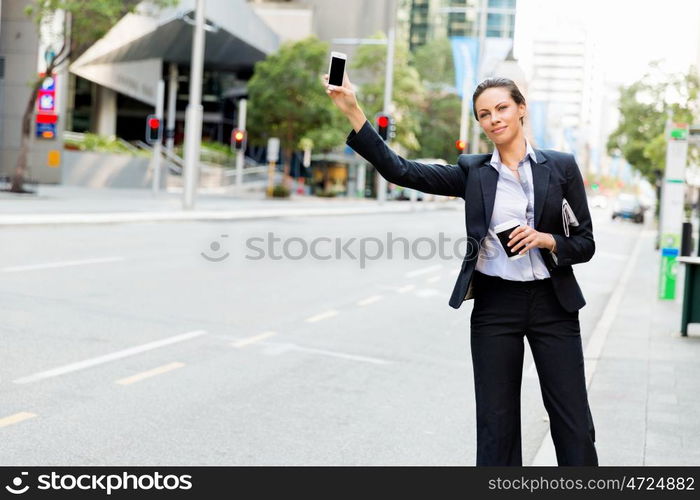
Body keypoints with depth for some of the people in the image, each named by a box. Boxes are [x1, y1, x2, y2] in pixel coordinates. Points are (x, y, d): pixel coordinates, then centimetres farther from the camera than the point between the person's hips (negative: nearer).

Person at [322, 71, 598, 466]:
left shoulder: (561, 166, 2)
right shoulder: (473, 172, 4)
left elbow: (585, 244, 4)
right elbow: (399, 170, -5)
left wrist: (546, 240, -17)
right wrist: (352, 110, -12)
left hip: (552, 304, -1)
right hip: (494, 306, 1)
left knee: (574, 423, 3)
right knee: (497, 423, 7)